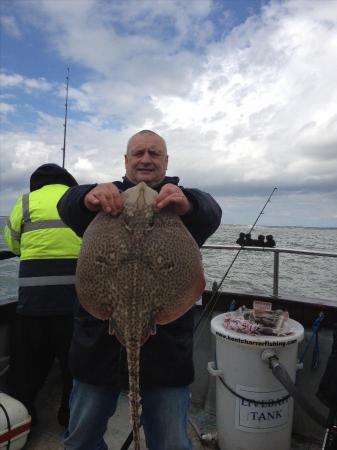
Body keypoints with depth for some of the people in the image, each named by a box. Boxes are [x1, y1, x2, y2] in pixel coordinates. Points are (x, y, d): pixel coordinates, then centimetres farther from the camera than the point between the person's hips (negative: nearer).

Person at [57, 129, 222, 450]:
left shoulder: (184, 198, 3)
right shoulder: (108, 196, 5)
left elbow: (210, 213, -19)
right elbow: (67, 205, -15)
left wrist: (186, 204, -42)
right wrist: (89, 198, -39)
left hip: (164, 343, -1)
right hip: (99, 340, 2)